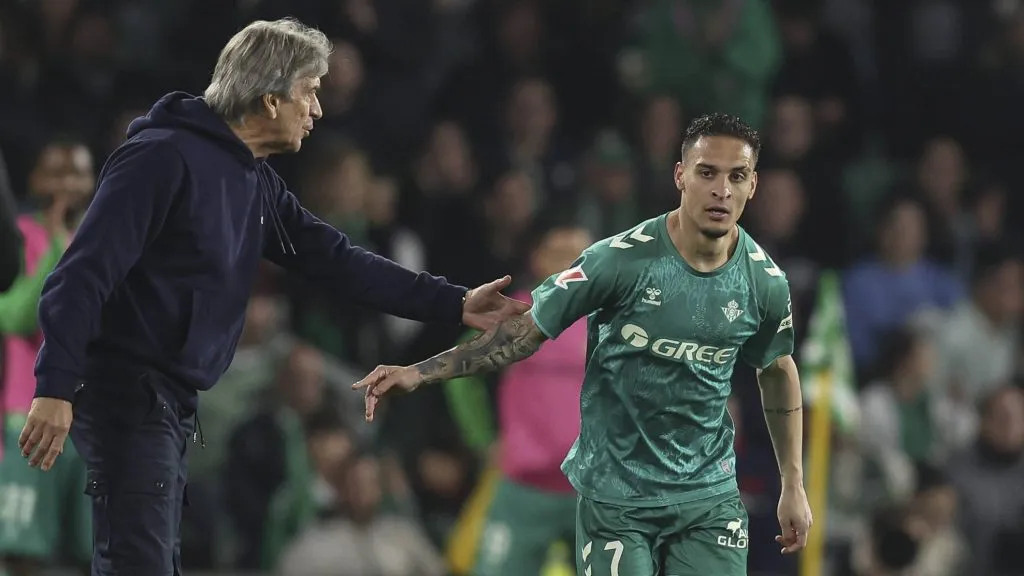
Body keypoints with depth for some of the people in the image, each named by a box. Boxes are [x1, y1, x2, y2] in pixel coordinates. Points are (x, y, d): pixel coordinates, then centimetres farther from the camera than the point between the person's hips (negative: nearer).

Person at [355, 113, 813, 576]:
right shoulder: (621, 260, -16)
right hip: (616, 497, -3)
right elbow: (526, 331, -9)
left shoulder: (765, 282, -4)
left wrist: (793, 485, 17)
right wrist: (419, 373, -15)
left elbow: (778, 372, 14)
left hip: (709, 496, 3)